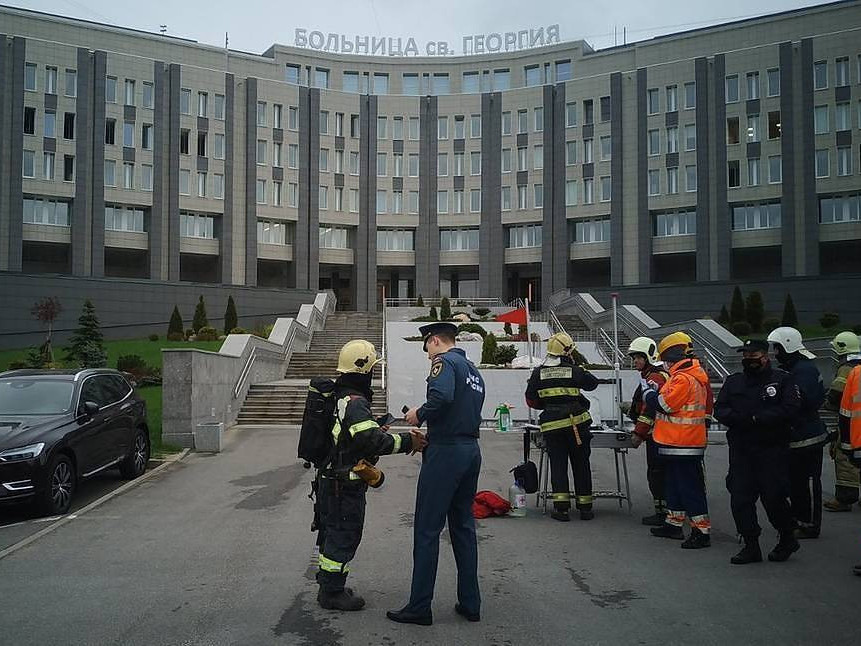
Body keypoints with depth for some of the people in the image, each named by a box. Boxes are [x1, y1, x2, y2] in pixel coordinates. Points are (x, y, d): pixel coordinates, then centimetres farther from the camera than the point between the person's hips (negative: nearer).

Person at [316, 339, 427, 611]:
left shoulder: (340, 396, 12)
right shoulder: (354, 402, -21)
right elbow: (373, 440, -31)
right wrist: (407, 441, -22)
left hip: (331, 480, 10)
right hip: (345, 485, -10)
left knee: (331, 532, 19)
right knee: (344, 536, 1)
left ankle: (328, 584, 32)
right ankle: (332, 592, 11)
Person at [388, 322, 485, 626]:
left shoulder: (445, 362, -8)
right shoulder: (473, 370, 20)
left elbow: (441, 397, -28)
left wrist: (419, 414, -11)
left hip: (446, 452, -9)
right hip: (472, 451, 9)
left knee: (427, 531, -2)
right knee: (464, 527, 15)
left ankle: (419, 608, 4)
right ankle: (470, 603, 19)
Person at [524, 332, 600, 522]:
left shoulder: (538, 373, 2)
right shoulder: (574, 371, -5)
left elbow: (531, 401, 7)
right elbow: (593, 383, 11)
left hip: (551, 426, 1)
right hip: (576, 424, -1)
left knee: (558, 464, 6)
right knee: (581, 465, 9)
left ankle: (561, 507, -1)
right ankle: (585, 507, 16)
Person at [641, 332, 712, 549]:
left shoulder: (683, 378, -20)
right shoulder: (694, 375, 13)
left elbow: (663, 404, -21)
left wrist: (647, 390, -5)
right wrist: (654, 392, 7)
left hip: (683, 445, -11)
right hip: (676, 443, 11)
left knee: (690, 487, -5)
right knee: (674, 484, 19)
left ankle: (702, 531, 1)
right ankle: (674, 524, 30)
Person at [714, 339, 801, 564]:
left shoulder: (783, 380, 0)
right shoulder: (733, 381, 14)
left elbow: (790, 409, -13)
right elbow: (719, 409, 7)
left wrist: (756, 418, -18)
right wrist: (737, 418, -14)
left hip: (772, 450, -4)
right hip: (741, 450, 5)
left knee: (773, 497, -2)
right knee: (740, 498, 3)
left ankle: (788, 538, 24)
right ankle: (751, 546, 14)